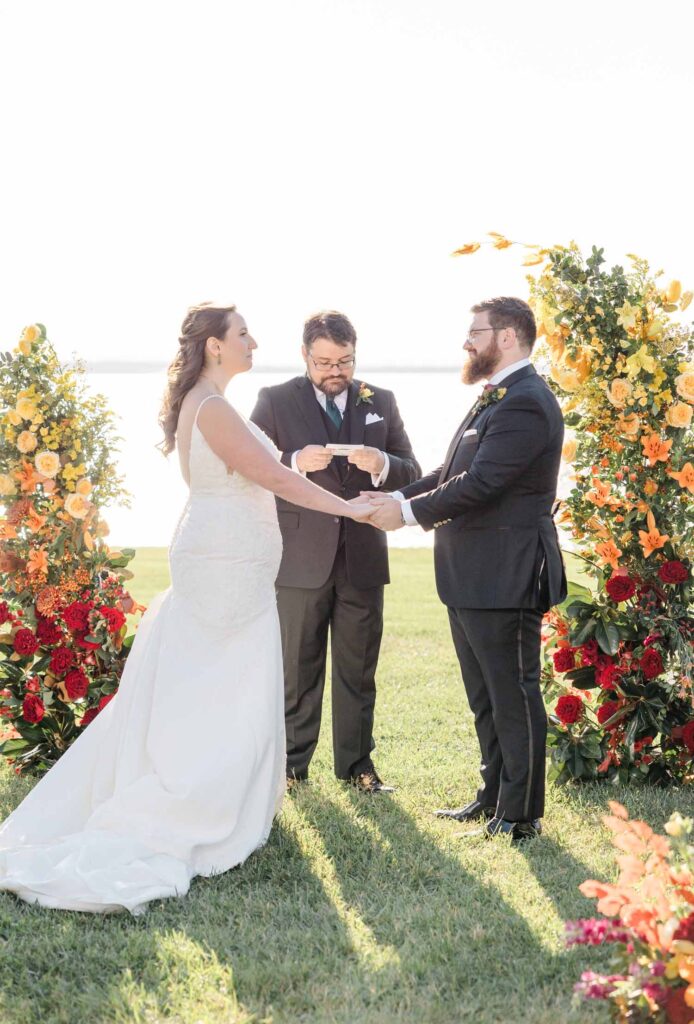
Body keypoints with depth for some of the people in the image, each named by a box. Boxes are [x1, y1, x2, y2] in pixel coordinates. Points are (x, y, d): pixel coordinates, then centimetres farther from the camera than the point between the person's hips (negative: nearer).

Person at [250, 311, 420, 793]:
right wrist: (295, 463, -22)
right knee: (298, 668, 7)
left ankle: (356, 763, 19)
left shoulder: (381, 402, 8)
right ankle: (292, 763, 17)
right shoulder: (276, 401, 0)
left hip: (363, 557, 2)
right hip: (300, 557, -2)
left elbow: (411, 472, 6)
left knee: (358, 670, 9)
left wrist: (382, 465, -16)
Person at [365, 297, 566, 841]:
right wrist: (398, 497, 2)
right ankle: (494, 796, 31)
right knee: (485, 695, 19)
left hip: (506, 578, -11)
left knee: (513, 695, 0)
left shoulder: (525, 404, -19)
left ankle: (521, 814, 9)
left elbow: (479, 482, -24)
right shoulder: (495, 398, 15)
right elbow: (452, 472, 15)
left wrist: (410, 512, -16)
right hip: (472, 578, 11)